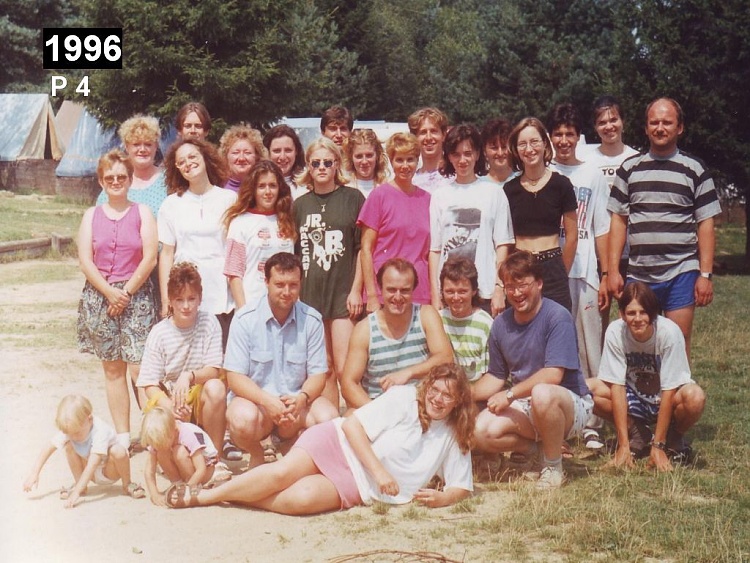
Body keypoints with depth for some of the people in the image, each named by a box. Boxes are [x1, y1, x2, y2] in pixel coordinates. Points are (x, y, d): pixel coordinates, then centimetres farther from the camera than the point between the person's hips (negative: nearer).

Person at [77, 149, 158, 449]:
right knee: (112, 369, 7)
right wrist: (110, 292, -11)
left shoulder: (142, 212, 3)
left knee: (139, 368, -11)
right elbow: (85, 261, 1)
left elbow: (150, 258, -5)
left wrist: (126, 292, -10)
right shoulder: (92, 215, 9)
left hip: (136, 296, -3)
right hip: (99, 297, 3)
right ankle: (123, 435, 14)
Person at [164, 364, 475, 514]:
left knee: (302, 498, -28)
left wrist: (441, 498, -12)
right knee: (282, 473, -28)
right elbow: (353, 424, -11)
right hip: (341, 444, -2)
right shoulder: (404, 398, -6)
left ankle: (232, 496, -10)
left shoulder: (454, 439, 6)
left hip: (356, 485, 2)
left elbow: (462, 487, 12)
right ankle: (203, 494, -9)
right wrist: (379, 471, -19)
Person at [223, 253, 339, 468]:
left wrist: (301, 398, -23)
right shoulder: (245, 318, -8)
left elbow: (318, 373, -1)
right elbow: (235, 377, -10)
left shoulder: (311, 319, -2)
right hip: (254, 399, -2)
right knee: (244, 418, -36)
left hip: (297, 401, 2)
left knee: (329, 416, -27)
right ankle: (256, 454, 2)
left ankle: (290, 445, 7)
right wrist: (268, 401, -28)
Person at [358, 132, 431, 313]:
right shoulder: (380, 195, -1)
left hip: (419, 295, 3)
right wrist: (371, 295, -9)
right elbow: (366, 248, -3)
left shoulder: (426, 198, 10)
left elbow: (429, 251, 14)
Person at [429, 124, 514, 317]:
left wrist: (499, 288, -6)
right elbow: (434, 248, 8)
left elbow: (502, 245, 3)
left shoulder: (493, 192, 5)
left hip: (485, 293, -1)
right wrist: (435, 295, 1)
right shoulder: (440, 195, 10)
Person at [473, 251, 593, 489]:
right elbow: (496, 378, 10)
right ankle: (535, 449, 8)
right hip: (526, 408, 5)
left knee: (542, 393, -39)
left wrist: (510, 394, -21)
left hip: (570, 405, -5)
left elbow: (553, 375, -23)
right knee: (483, 431, -21)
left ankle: (554, 467, -14)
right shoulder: (501, 324, 3)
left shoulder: (557, 316, -16)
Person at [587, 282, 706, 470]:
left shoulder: (669, 332, -26)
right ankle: (638, 434, 1)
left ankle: (674, 438, -2)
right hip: (634, 400, 3)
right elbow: (617, 386, -19)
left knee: (695, 397, -36)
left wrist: (658, 446, -24)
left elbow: (668, 391, -24)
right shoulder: (615, 332, -20)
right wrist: (623, 445, -22)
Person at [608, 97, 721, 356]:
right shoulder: (629, 169, 8)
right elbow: (619, 221, 8)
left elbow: (705, 225, 2)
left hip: (682, 274, -2)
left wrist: (706, 274, -5)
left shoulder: (695, 170, 3)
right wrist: (613, 270, 1)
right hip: (638, 275, 2)